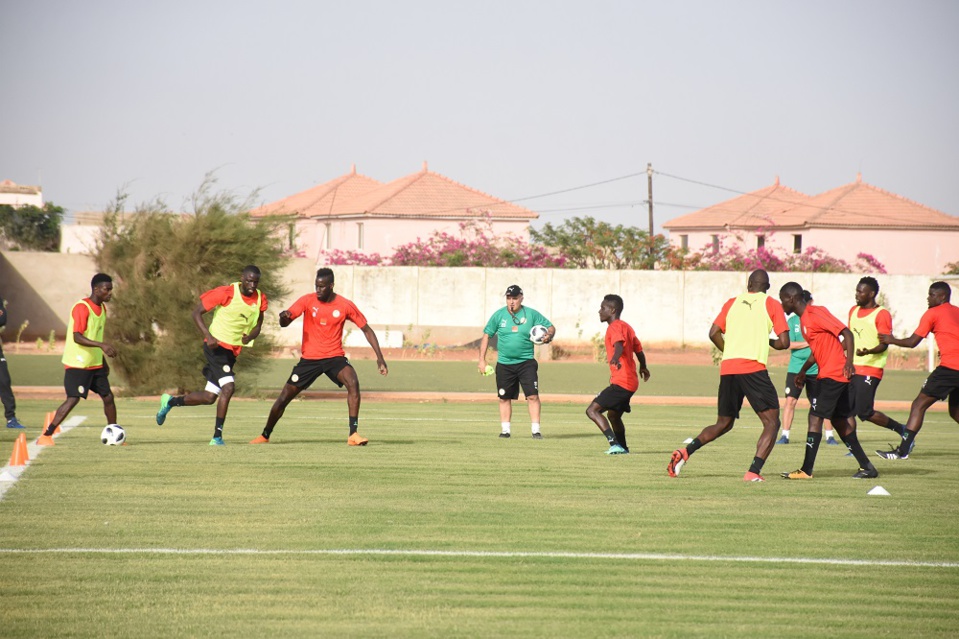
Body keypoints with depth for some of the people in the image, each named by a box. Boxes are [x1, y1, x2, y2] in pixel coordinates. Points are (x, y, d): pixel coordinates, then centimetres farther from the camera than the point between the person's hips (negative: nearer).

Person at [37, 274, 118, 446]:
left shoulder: (102, 308, 10)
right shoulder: (82, 308, -18)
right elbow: (77, 337, -27)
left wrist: (104, 361, 23)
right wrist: (101, 345, -37)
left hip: (95, 364, 8)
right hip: (77, 365, -8)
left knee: (108, 396, 5)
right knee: (73, 399, -14)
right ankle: (46, 436, -10)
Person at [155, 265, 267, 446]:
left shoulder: (260, 299, 2)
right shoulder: (226, 293, -15)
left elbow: (257, 326, 14)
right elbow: (197, 312, -10)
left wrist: (250, 337, -11)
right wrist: (208, 336, -23)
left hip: (232, 351, 7)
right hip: (217, 347, -7)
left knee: (209, 397, 9)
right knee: (228, 387, -23)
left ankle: (170, 402, 32)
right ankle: (217, 436, -15)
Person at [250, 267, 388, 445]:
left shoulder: (345, 306, -6)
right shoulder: (308, 301, -6)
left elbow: (366, 330, 2)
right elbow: (284, 323, -10)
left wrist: (379, 358, -4)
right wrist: (284, 317, -36)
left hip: (335, 357, -1)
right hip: (309, 359, 1)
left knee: (353, 383, -29)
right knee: (284, 398, 2)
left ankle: (353, 434, -26)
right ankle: (265, 435, 26)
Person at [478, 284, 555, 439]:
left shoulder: (532, 314, -1)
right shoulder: (498, 315, 2)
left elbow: (551, 328, 4)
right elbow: (487, 335, 9)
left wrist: (548, 336, -20)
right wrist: (482, 360, 4)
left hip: (526, 363, -2)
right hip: (504, 364, 2)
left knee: (533, 396, -11)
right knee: (504, 398, 7)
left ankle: (535, 429, -7)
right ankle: (505, 429, 18)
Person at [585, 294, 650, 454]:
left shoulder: (615, 327, -12)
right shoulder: (626, 327, 16)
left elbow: (619, 345, -33)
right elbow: (639, 350, 26)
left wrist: (615, 358, -54)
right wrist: (643, 368, 45)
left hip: (620, 382, -10)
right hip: (631, 381, 10)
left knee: (592, 410, -16)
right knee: (614, 415, 29)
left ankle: (615, 444, -24)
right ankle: (622, 447, 42)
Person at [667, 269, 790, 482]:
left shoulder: (733, 302, 16)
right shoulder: (771, 305, 6)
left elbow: (714, 333, 9)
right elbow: (784, 342, 0)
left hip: (727, 369, 5)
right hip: (753, 367, -5)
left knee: (724, 424, 19)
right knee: (771, 422, -1)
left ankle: (686, 452, 1)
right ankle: (754, 471, -18)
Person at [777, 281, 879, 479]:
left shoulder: (816, 314, -14)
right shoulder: (804, 319, 16)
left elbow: (846, 333, -19)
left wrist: (849, 361, -28)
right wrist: (803, 371, 24)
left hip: (832, 374, -10)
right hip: (832, 375, 10)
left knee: (815, 418, -11)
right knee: (839, 420, 13)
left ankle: (807, 470, -11)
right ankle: (866, 466, 17)